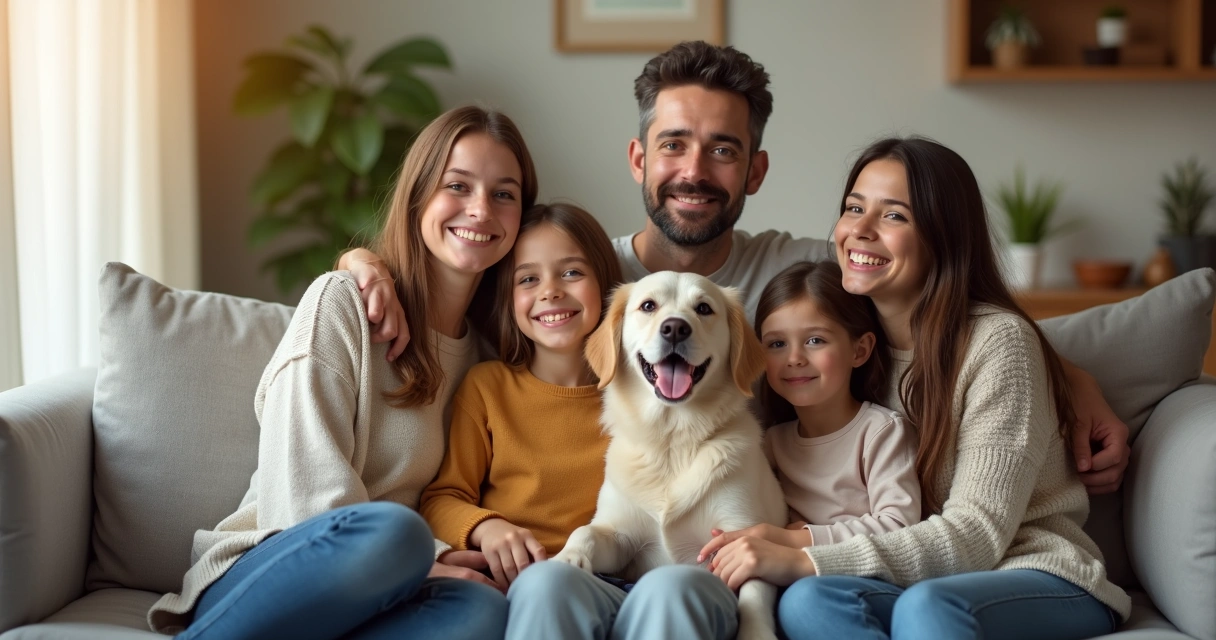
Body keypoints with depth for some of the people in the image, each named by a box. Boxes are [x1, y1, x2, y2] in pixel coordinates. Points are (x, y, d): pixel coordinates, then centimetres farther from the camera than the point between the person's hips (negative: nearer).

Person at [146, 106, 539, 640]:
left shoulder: (486, 345, 14)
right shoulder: (341, 300, -2)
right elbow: (308, 491, -10)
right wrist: (412, 564, -19)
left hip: (374, 591, 5)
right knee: (391, 530, -39)